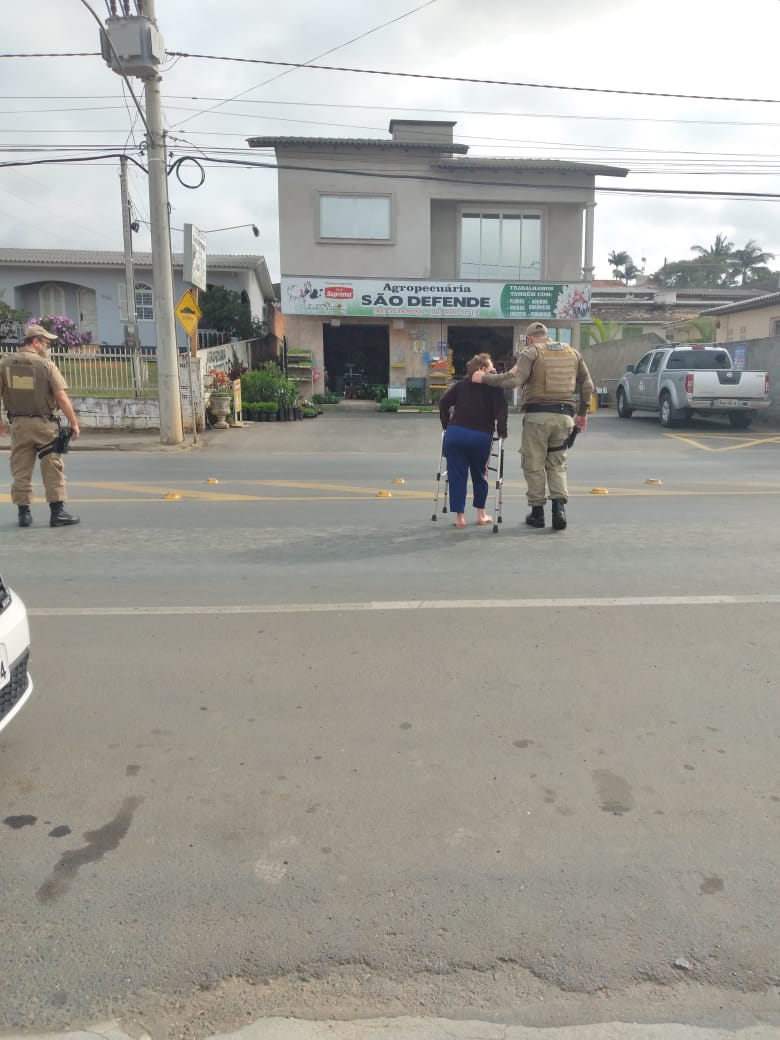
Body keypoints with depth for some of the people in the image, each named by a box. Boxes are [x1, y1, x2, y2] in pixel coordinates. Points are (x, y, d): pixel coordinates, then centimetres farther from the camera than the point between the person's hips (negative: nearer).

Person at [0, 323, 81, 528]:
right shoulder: (46, 365, -7)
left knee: (21, 471, 10)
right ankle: (57, 512, 3)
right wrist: (74, 423, -5)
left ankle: (24, 513, 14)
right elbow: (62, 398, -12)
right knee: (53, 470, 3)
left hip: (18, 424, 4)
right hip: (45, 424, -3)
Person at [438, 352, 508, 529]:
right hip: (481, 436, -2)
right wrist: (502, 431, 0)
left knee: (457, 475, 5)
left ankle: (459, 516, 5)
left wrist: (446, 424, 14)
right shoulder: (493, 386, 6)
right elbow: (502, 408, -9)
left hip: (455, 433, 2)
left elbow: (444, 401, 6)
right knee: (479, 475, 16)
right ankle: (481, 514, 23)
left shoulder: (461, 385, 16)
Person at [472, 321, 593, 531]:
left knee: (534, 466, 7)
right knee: (557, 465, 16)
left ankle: (537, 513, 12)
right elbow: (587, 384, 16)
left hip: (537, 416, -4)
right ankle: (559, 508, 0)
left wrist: (484, 378, -8)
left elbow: (514, 378, -17)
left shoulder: (531, 352, -2)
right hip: (564, 416, 5)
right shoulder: (573, 353, 15)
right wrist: (582, 413, 26)